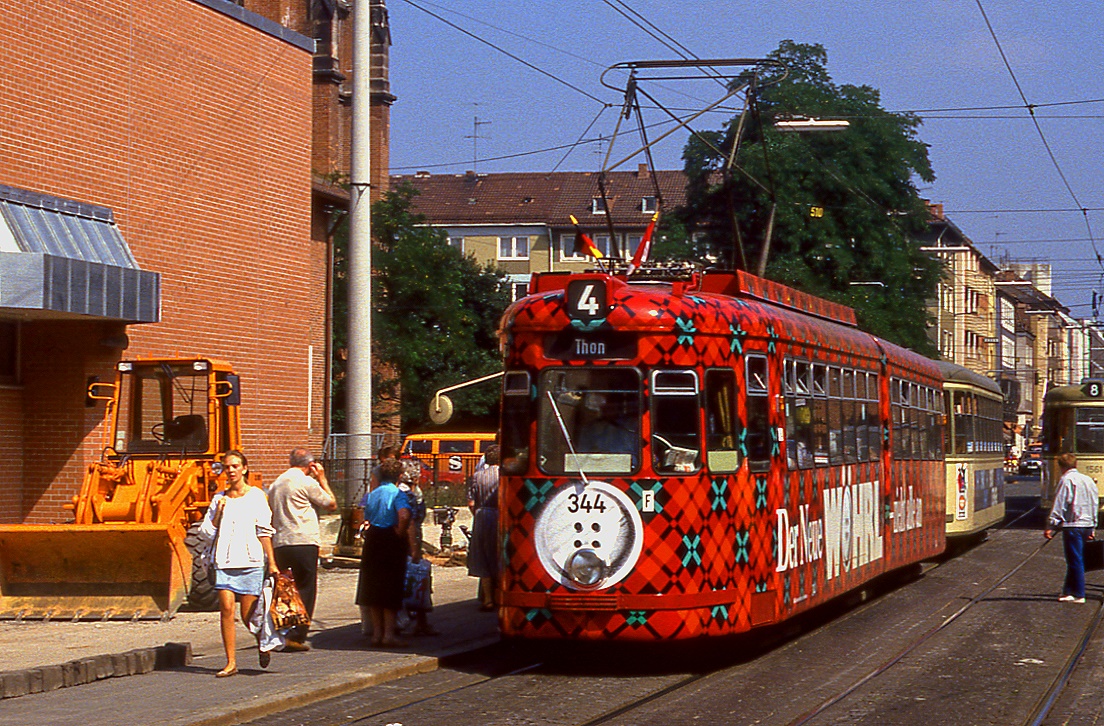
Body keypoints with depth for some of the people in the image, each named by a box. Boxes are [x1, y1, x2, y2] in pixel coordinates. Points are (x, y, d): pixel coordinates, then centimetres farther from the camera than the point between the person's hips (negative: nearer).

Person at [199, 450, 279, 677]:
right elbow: (207, 531, 12)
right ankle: (231, 662, -7)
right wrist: (218, 513, -3)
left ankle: (263, 643, 29)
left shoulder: (256, 495, 4)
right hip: (225, 560, 3)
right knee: (226, 608, -10)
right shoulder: (219, 499, 13)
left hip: (251, 560, -3)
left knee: (248, 614, -2)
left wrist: (271, 562, -2)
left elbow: (264, 531, 2)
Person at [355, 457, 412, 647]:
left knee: (373, 588, 12)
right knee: (391, 589, 1)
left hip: (372, 541, 5)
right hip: (391, 542, -5)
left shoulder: (371, 494, 8)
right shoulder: (397, 494, -12)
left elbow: (366, 519, 11)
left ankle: (377, 632, 16)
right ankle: (389, 633, -3)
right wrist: (401, 533, -14)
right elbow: (404, 516, -27)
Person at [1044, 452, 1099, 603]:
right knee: (1076, 561, 15)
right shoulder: (1088, 480, 13)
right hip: (1088, 525, 7)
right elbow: (1095, 504, 18)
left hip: (1072, 525, -7)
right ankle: (1068, 591, 23)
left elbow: (1059, 505, -13)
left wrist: (1050, 526, -10)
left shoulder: (1066, 480, -9)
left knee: (1075, 561, -2)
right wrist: (1093, 527, 23)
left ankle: (1078, 595, 0)